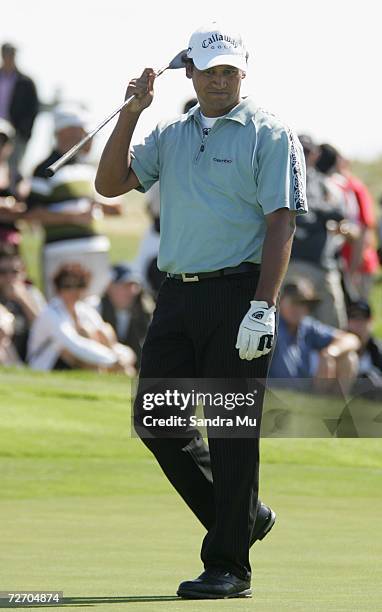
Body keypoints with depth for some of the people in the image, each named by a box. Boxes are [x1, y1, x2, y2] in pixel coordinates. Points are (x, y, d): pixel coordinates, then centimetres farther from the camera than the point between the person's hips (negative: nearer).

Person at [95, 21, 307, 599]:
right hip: (177, 295, 6)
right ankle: (243, 517, 21)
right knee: (155, 419, 5)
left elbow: (280, 222, -9)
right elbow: (110, 183, 10)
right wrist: (131, 113, -1)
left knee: (231, 432, -5)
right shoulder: (170, 135, 16)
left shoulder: (269, 134, -2)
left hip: (238, 294, -6)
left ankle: (228, 566, 1)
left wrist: (262, 307, -18)